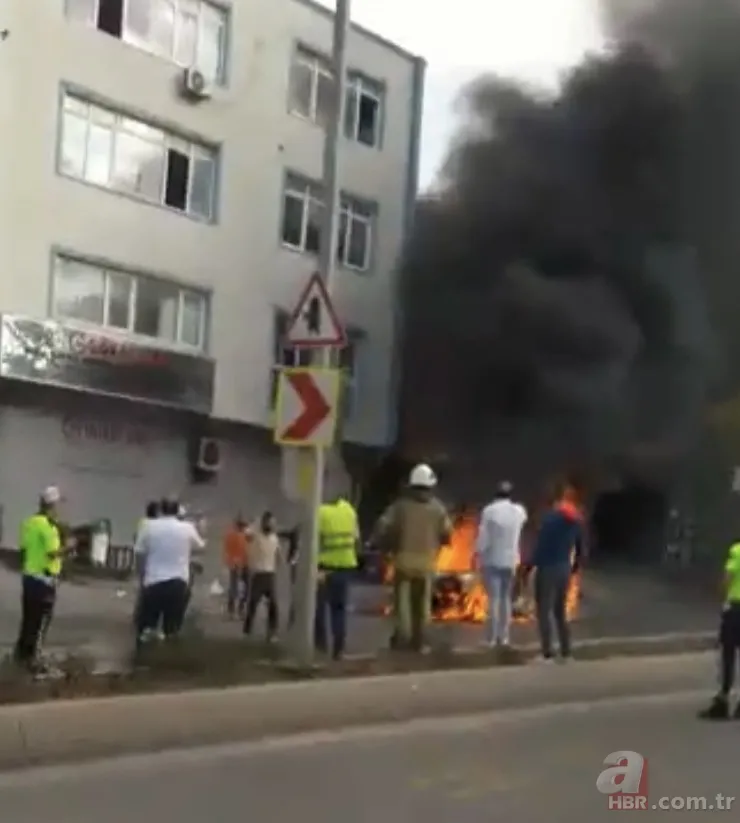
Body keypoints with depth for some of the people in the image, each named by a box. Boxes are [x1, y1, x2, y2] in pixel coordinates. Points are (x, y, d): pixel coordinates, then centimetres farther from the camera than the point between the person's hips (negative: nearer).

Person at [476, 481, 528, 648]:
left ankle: (492, 637, -2)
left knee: (493, 598, -1)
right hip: (510, 561, 3)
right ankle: (504, 636, 13)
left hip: (492, 560, -3)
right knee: (506, 598, 12)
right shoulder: (519, 511, -1)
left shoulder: (489, 511, -13)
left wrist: (479, 555, -2)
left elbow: (483, 537, -13)